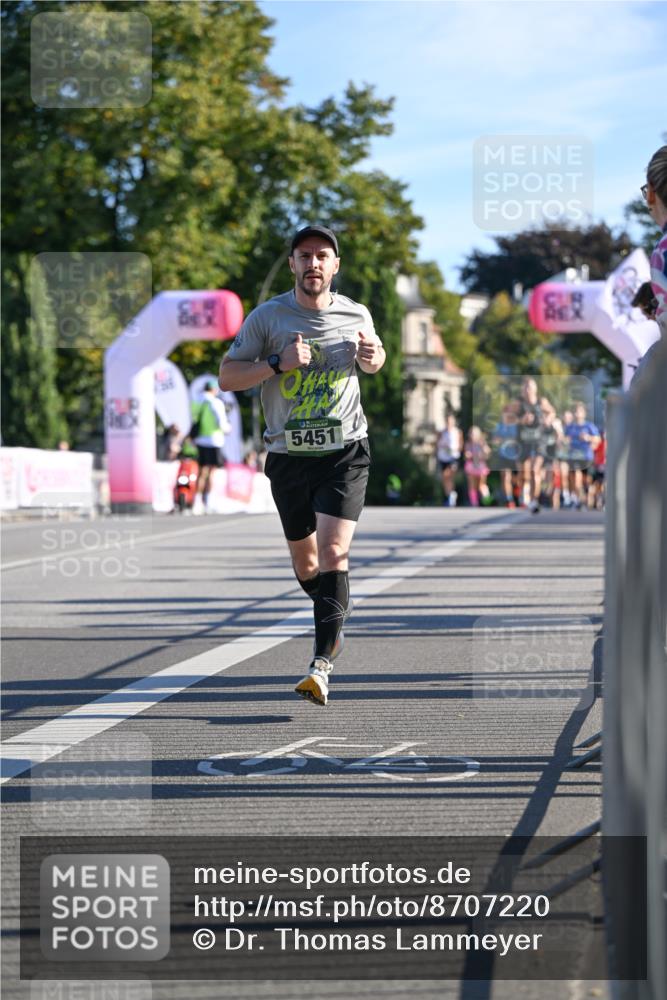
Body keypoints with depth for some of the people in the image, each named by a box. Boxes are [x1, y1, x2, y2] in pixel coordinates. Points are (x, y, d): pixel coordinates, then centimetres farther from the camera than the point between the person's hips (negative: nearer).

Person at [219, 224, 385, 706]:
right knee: (305, 560, 11)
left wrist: (372, 355, 0)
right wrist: (277, 363, -18)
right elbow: (227, 377, -3)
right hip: (289, 455, 1)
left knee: (333, 551, -18)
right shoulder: (268, 316, -2)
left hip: (345, 453, -1)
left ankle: (322, 664, -22)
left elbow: (373, 360, 24)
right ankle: (335, 624, 43)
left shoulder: (356, 315, 4)